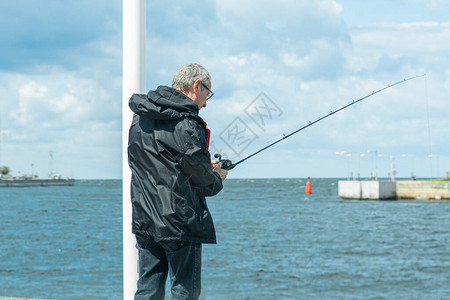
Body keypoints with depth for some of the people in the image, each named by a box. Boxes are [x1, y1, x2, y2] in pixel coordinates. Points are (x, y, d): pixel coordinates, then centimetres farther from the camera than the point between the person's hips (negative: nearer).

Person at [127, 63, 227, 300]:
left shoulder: (139, 118, 10)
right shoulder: (186, 124, -15)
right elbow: (200, 179, -11)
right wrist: (217, 179, 14)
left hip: (144, 220, 8)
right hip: (180, 222, -7)